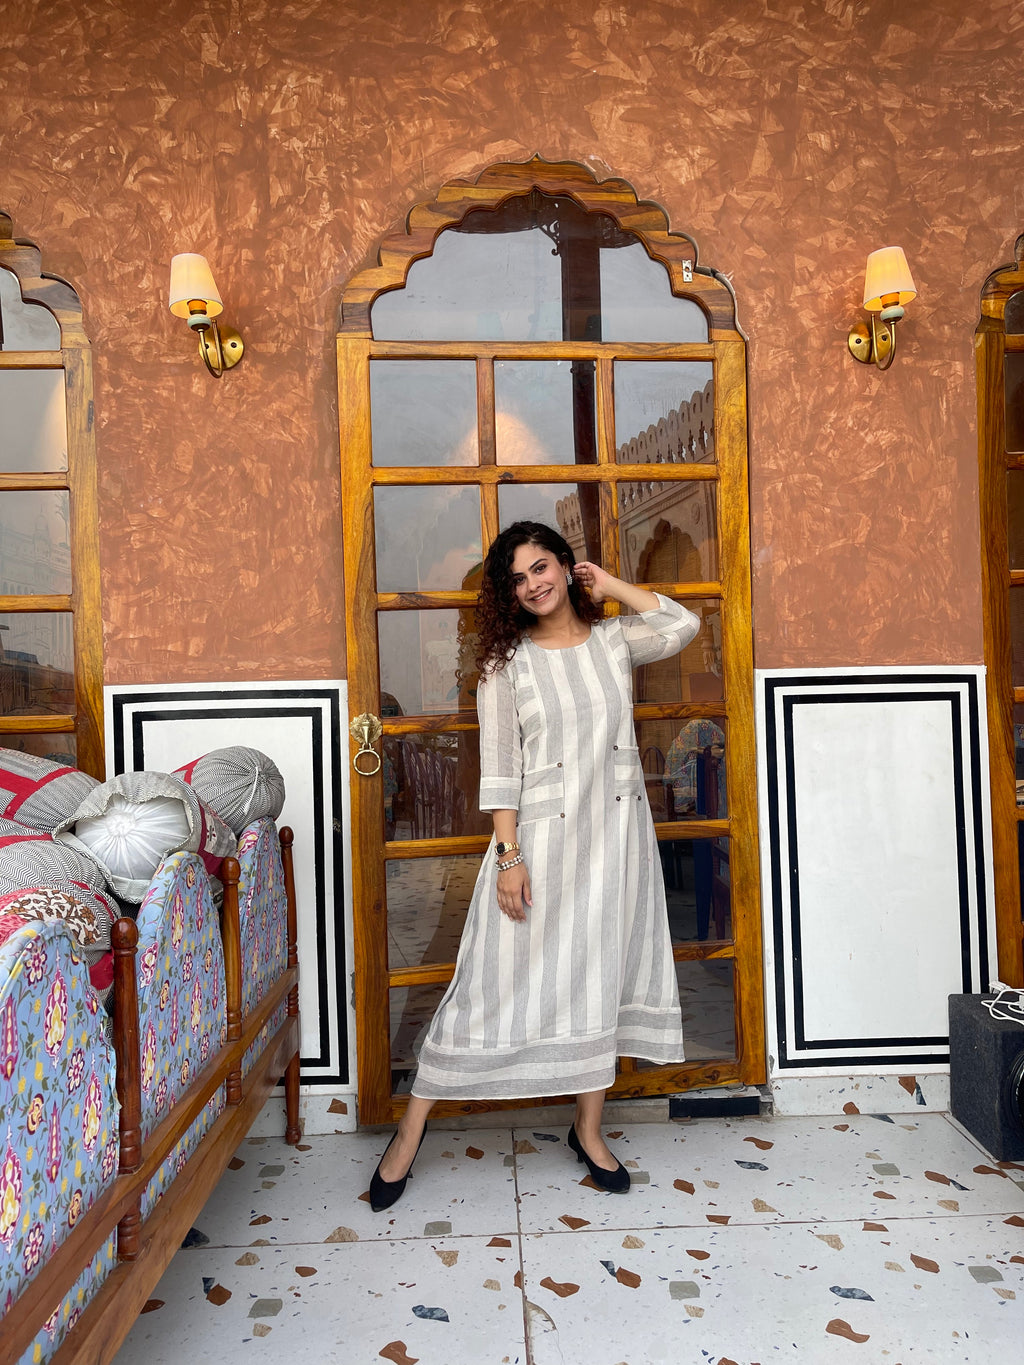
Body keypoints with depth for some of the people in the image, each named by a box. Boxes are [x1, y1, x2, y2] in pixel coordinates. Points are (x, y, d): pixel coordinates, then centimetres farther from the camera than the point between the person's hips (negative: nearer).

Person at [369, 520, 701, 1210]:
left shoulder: (613, 638, 7)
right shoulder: (507, 661, -3)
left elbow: (683, 625, -7)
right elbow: (500, 766, -6)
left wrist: (608, 585, 0)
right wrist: (509, 855, -12)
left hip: (616, 830, 3)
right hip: (542, 834, -3)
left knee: (607, 974, 10)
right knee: (500, 980, 1)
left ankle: (588, 1130, 29)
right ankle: (412, 1128, 16)